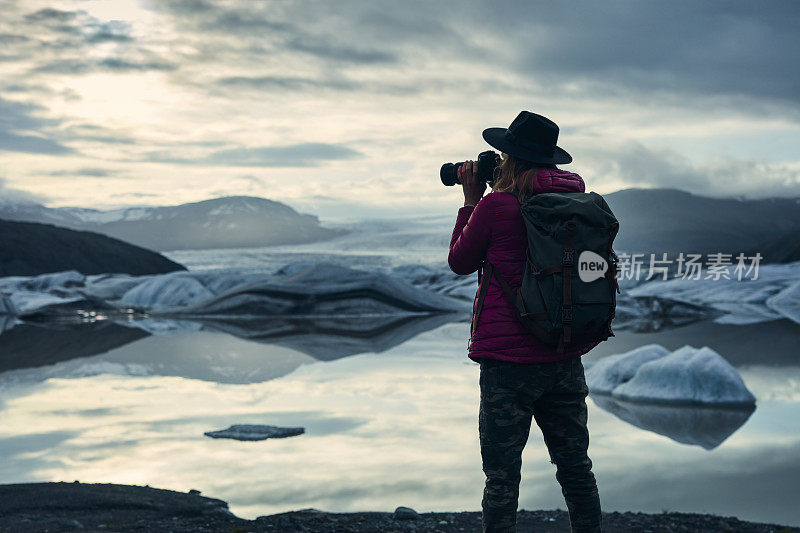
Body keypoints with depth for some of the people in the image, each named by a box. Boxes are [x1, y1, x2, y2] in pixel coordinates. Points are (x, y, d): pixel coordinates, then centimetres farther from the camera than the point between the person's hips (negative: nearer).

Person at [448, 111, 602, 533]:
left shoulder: (495, 205, -11)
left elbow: (460, 262, 4)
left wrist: (470, 200, 11)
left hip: (509, 359, -5)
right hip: (566, 356, 5)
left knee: (502, 478, 4)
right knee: (576, 468, 17)